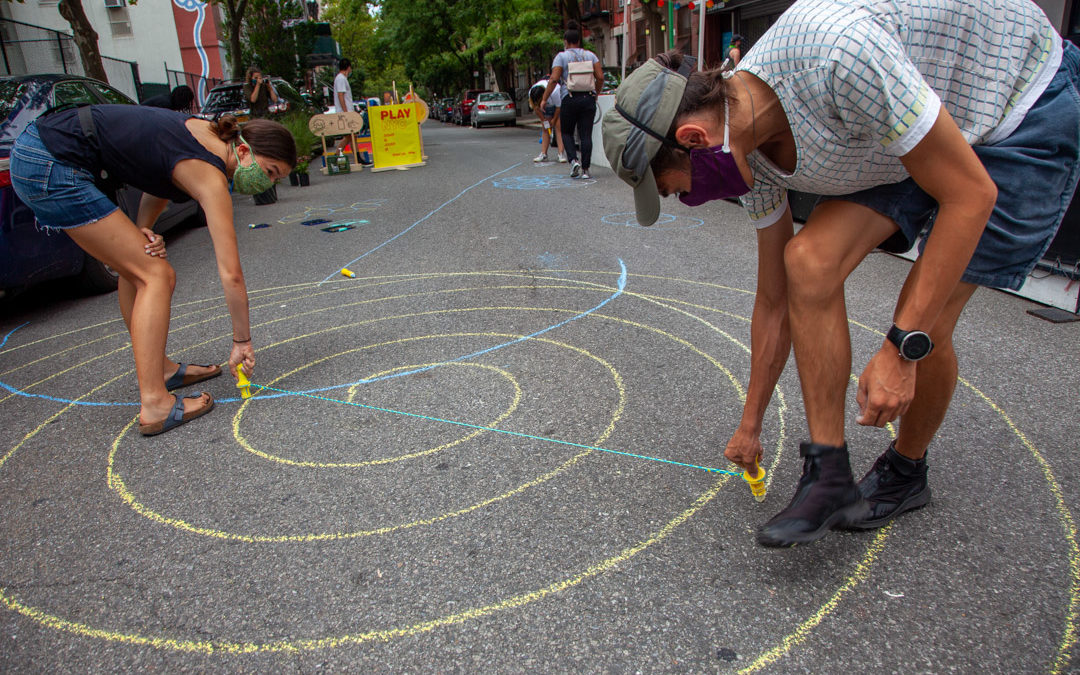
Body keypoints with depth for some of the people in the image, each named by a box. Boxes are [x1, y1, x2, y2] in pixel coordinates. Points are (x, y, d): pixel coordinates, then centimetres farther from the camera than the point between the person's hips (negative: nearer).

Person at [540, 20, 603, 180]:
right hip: (588, 98, 3)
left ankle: (574, 160, -6)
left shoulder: (561, 56, 0)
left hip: (570, 99, -2)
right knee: (586, 135, 3)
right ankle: (585, 168, 0)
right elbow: (600, 78, 4)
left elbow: (554, 79, -8)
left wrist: (544, 99, -2)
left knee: (566, 132, 13)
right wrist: (595, 92, 21)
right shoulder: (590, 55, 10)